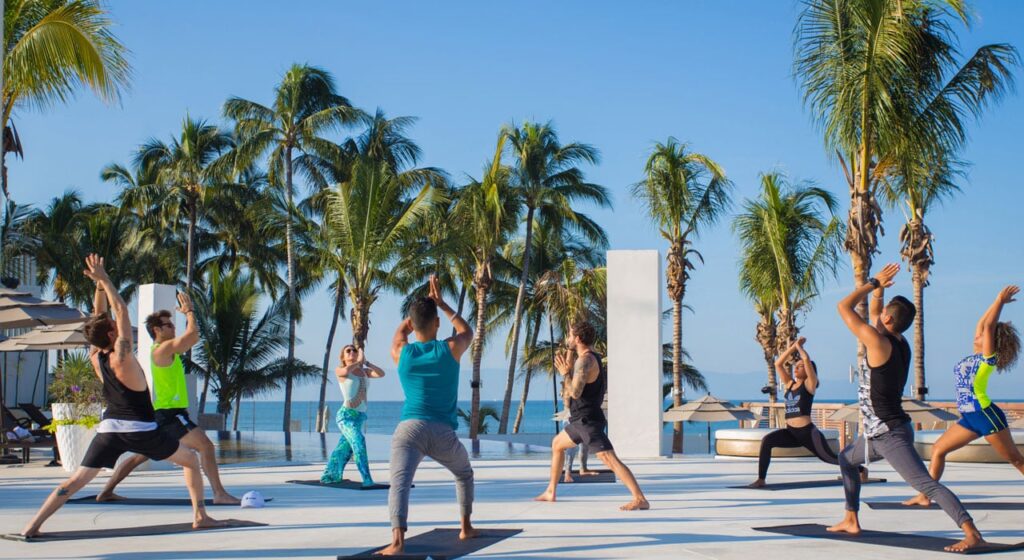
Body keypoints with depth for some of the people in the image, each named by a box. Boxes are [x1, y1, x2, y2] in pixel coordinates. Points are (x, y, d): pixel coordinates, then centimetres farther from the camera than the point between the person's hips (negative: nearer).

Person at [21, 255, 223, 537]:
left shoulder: (95, 357, 1)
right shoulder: (122, 357, -16)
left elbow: (99, 315, 10)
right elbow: (121, 310, -14)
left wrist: (99, 284, 4)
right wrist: (104, 280, -10)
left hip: (109, 429, 5)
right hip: (140, 430, -5)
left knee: (76, 480, 5)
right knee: (191, 460, 12)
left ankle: (33, 525, -6)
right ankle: (200, 516, 6)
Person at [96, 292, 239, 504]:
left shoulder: (168, 349, 16)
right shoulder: (162, 349, -13)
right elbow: (192, 333, -20)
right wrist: (189, 311, -8)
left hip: (164, 414, 11)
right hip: (169, 413, -11)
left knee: (140, 455, 18)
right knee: (206, 446, -18)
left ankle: (106, 492, 24)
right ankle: (220, 494, -24)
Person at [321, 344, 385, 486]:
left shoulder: (363, 371, 13)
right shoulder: (339, 370, 0)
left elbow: (381, 374, -1)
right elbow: (346, 371, -25)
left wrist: (366, 362, -3)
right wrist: (359, 362, -9)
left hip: (360, 416, 7)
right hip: (347, 415, -7)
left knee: (344, 449, 17)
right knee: (358, 443, -25)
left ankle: (328, 476, 34)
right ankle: (367, 481, -32)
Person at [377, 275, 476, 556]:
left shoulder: (401, 353, 7)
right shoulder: (451, 349, 2)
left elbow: (401, 330, 32)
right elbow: (467, 331, 26)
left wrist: (425, 303, 36)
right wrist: (440, 302, 28)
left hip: (409, 428, -1)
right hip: (443, 433, 1)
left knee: (399, 482, -19)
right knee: (464, 474, 29)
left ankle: (397, 540, -39)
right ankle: (466, 527, 32)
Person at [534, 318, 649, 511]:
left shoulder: (585, 360, -18)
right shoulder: (591, 358, 14)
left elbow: (575, 392, -26)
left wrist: (565, 373, -10)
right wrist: (568, 362, 22)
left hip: (589, 421, -11)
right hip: (582, 420, 11)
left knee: (610, 460, -18)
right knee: (557, 444, 25)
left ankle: (640, 500, -24)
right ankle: (550, 492, 33)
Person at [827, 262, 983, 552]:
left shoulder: (878, 342, -19)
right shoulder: (900, 343, 6)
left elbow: (844, 307, -12)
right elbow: (873, 313, 25)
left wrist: (873, 283, -3)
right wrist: (878, 288, 13)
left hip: (891, 436, -10)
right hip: (880, 433, 10)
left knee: (926, 484, -18)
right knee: (846, 459, 29)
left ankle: (971, 534, -26)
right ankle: (851, 521, 31)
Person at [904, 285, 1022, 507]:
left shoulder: (988, 357, -8)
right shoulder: (976, 355, 13)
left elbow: (988, 325, -16)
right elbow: (982, 324, 20)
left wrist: (1000, 301, -8)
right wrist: (998, 302, 22)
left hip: (986, 415, -9)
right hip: (970, 418, 9)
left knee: (1016, 460, 0)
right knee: (938, 450, 6)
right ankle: (925, 496, 7)